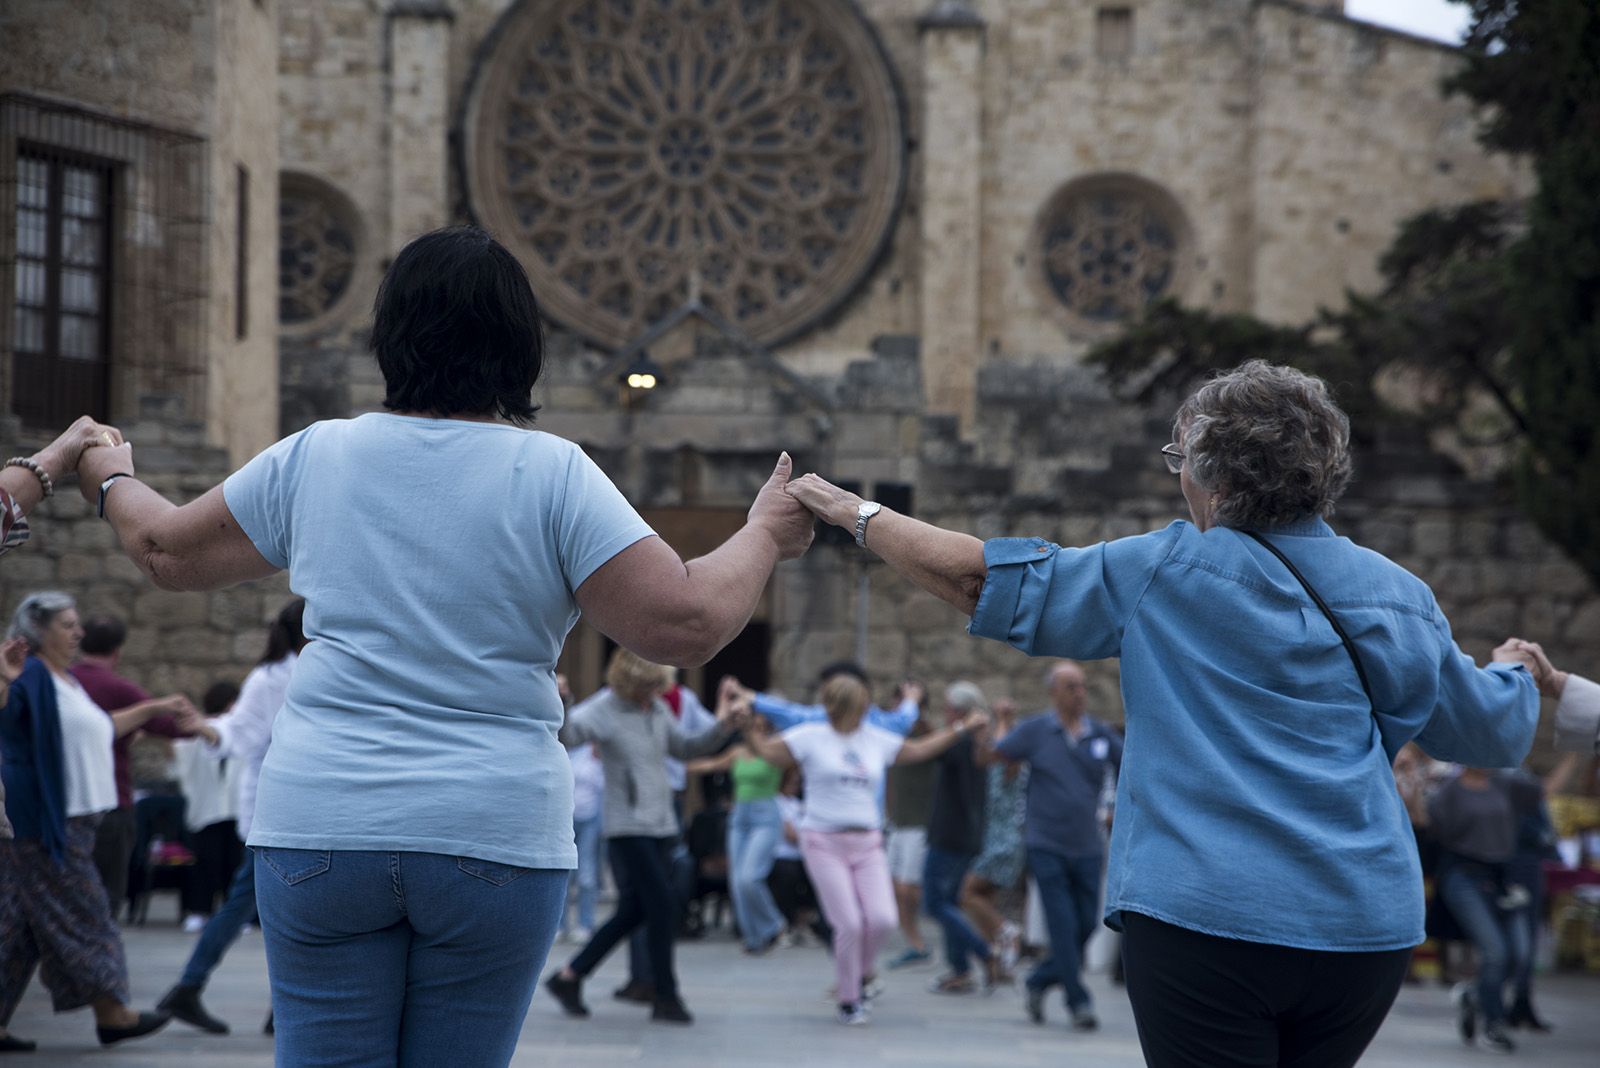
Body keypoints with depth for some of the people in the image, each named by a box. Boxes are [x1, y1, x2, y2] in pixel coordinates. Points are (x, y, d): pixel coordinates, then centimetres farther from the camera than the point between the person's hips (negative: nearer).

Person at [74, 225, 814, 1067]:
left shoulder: (314, 459, 5)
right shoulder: (552, 474, -3)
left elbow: (168, 552, 20)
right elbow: (685, 624, -10)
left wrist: (112, 481, 41)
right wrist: (764, 536, 8)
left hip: (319, 829, 2)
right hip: (495, 839, -1)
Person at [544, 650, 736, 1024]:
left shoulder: (658, 709, 11)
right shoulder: (603, 711, -11)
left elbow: (685, 748, 23)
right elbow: (564, 734, -24)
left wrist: (721, 726, 9)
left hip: (661, 825, 8)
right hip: (628, 828, -8)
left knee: (633, 912, 9)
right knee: (663, 907, -11)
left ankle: (568, 978, 19)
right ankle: (666, 998, -2)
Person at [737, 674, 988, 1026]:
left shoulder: (876, 740, 12)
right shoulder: (811, 737, 0)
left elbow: (920, 749, 24)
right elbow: (765, 749, -1)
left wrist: (962, 728, 25)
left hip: (867, 843, 4)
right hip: (824, 842, -4)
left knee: (882, 919, -12)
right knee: (849, 924, -11)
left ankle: (859, 976, 17)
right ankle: (848, 1000, 8)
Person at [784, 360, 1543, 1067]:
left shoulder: (1164, 572, -4)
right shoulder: (1399, 597, 7)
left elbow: (985, 582, 1)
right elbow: (1494, 734, 19)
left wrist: (858, 515, 15)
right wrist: (1517, 673, 42)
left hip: (1206, 914, -5)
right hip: (1370, 929, 5)